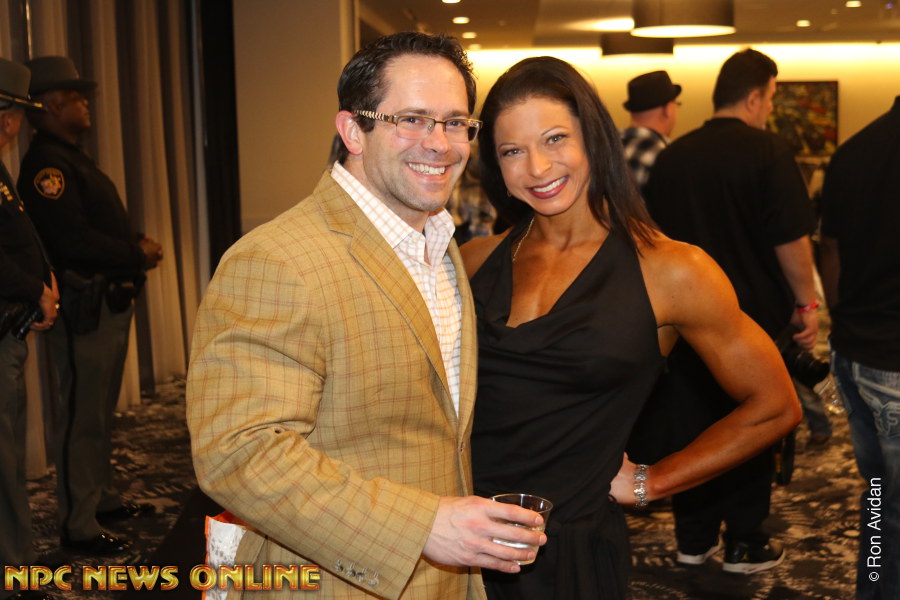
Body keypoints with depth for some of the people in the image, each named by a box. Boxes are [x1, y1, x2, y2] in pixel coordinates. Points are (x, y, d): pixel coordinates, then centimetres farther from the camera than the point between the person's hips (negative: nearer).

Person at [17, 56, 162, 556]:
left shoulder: (73, 160, 18)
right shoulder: (46, 165, -14)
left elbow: (110, 223, 22)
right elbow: (74, 239, -23)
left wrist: (139, 243, 3)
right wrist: (138, 256, -14)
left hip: (111, 303, 11)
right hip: (85, 307, -11)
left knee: (102, 411, 19)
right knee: (82, 417, -3)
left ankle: (105, 499, 32)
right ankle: (78, 525, 6)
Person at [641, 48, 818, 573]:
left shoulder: (672, 156, 4)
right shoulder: (767, 151, -12)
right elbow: (792, 239, -15)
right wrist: (806, 302, -3)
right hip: (755, 314, -4)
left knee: (690, 426, 12)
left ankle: (694, 538, 22)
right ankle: (746, 544, 18)